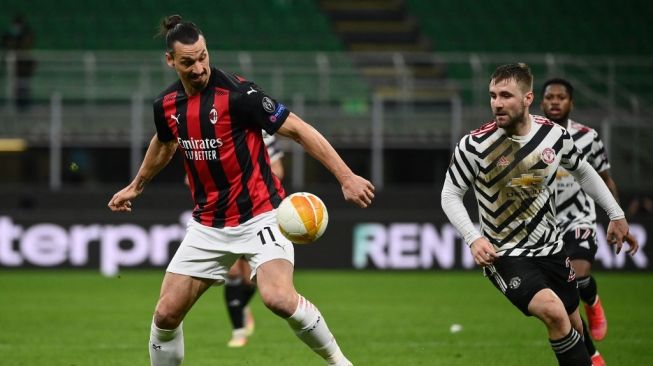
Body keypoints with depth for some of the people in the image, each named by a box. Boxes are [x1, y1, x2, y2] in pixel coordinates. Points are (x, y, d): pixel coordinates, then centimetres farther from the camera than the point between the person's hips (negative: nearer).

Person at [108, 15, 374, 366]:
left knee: (279, 298, -28)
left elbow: (299, 130, -16)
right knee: (166, 313, 1)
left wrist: (346, 177, -23)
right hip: (207, 225, 6)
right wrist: (136, 186, 39)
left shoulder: (238, 93, -18)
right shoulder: (166, 105, 1)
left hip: (259, 215, -6)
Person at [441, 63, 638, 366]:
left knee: (573, 330, 13)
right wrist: (473, 239, -20)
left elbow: (583, 172, 13)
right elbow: (450, 195, -6)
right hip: (505, 256, -5)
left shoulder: (555, 135, -6)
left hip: (550, 250, 5)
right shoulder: (474, 145, -16)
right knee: (554, 313, -28)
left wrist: (616, 215, 15)